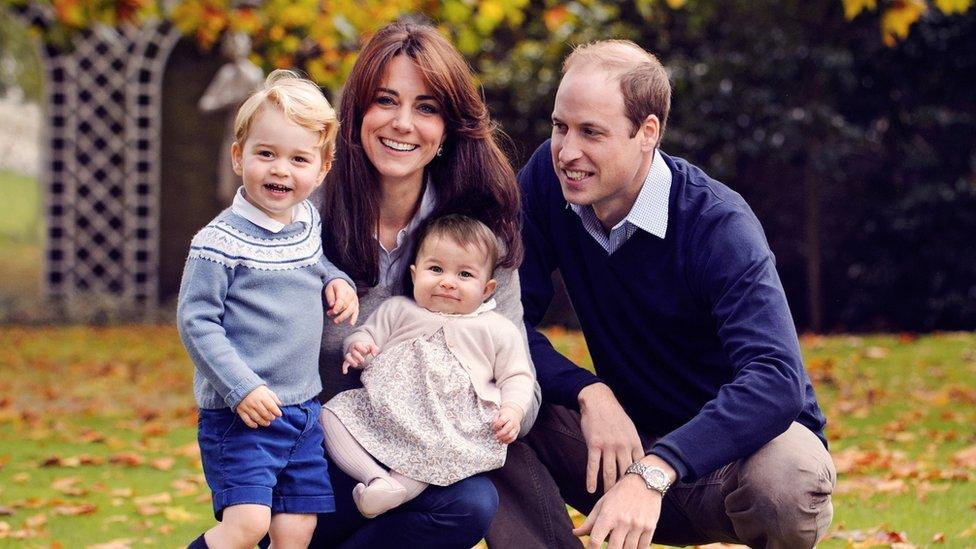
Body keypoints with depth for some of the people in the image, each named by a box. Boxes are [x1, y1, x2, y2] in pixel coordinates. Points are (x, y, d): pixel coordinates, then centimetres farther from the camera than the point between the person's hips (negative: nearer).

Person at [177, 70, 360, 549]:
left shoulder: (309, 222, 7)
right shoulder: (221, 241, -14)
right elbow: (195, 321, -14)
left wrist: (337, 280, 9)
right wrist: (241, 388, -20)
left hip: (303, 410, 7)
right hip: (241, 414, -7)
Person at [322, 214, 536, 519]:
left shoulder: (498, 330, 14)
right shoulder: (398, 310, 20)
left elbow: (516, 376, 14)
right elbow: (369, 333, 21)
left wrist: (512, 410, -6)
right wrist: (358, 347, -5)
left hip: (454, 423, -2)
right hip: (385, 411, 3)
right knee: (333, 414, -18)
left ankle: (400, 487, -44)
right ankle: (376, 476, -33)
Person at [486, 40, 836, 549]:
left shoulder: (719, 225, -23)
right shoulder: (546, 179, -8)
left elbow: (775, 379, -36)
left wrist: (653, 473, -49)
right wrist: (589, 393, -27)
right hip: (629, 439, 4)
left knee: (787, 485, -38)